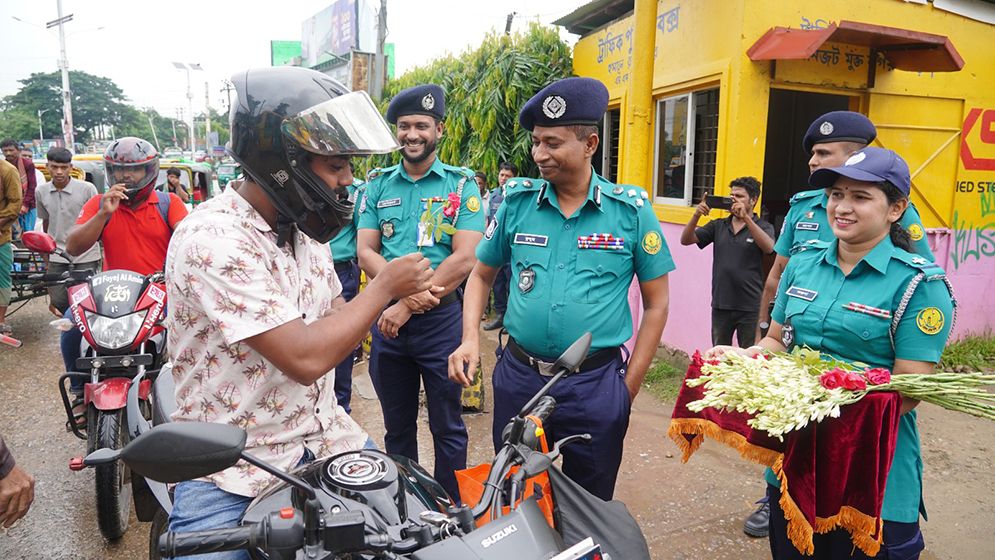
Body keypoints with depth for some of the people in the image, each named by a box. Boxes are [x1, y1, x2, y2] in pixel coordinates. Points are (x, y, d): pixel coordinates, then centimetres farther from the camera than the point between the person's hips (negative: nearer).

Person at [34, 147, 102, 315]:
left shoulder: (87, 189, -9)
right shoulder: (41, 192, 4)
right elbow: (45, 222, 16)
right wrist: (46, 257, 22)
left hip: (86, 256, -4)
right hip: (57, 257, 4)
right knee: (59, 303, 3)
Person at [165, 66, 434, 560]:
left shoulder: (303, 227, 3)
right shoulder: (211, 240, -24)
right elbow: (304, 358, -30)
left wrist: (396, 305, -4)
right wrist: (384, 285, -18)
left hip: (324, 439, 7)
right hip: (232, 469, -6)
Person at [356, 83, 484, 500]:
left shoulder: (461, 185, -3)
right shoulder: (378, 185, 7)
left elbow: (464, 260, -13)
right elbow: (366, 251, 0)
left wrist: (406, 305, -17)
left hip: (442, 320, -3)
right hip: (387, 319, 3)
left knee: (447, 427, 10)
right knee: (397, 426, 18)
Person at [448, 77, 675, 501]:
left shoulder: (631, 209, -6)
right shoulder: (517, 202, 0)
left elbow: (656, 303, 0)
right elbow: (481, 275, 12)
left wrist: (628, 387, -1)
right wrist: (470, 339, -4)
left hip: (595, 384, -2)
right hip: (518, 375, 2)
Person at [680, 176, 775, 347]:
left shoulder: (763, 227, 1)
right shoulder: (718, 226, 8)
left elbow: (769, 248, -21)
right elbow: (686, 240, 0)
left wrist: (746, 218, -28)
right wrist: (696, 215, -17)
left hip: (749, 307, -3)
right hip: (720, 305, 3)